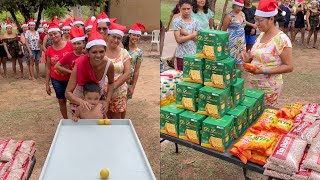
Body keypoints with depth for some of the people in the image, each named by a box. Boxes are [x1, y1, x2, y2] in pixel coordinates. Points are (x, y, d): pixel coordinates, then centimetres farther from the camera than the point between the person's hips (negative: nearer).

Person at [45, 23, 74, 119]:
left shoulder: (70, 45, -10)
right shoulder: (49, 50, 0)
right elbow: (48, 67, 7)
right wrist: (47, 84, 7)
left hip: (71, 78, -3)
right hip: (56, 80, 3)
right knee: (62, 101, 13)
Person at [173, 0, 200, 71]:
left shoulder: (195, 22, 5)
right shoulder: (177, 21, -5)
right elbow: (179, 39, -13)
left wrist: (186, 33, -11)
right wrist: (193, 35, -8)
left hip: (194, 54, 3)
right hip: (182, 55, -3)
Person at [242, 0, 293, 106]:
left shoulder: (281, 39, -18)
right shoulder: (261, 35, 5)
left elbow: (289, 67, -17)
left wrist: (264, 71, -27)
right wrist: (249, 59, -3)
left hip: (269, 88, -7)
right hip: (253, 85, 7)